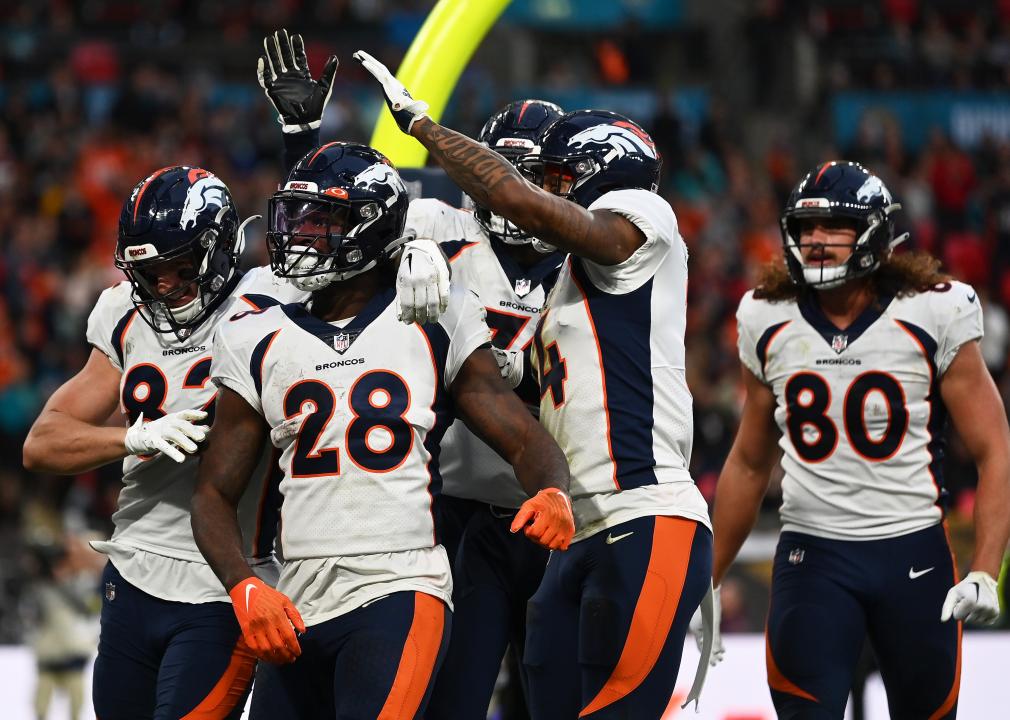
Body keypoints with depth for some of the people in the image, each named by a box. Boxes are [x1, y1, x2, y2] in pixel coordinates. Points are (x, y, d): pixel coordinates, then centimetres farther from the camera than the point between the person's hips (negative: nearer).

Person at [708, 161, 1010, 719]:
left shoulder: (933, 315, -6)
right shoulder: (768, 322, 4)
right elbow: (749, 464, 15)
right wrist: (707, 583, 15)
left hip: (914, 552, -1)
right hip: (812, 557, 1)